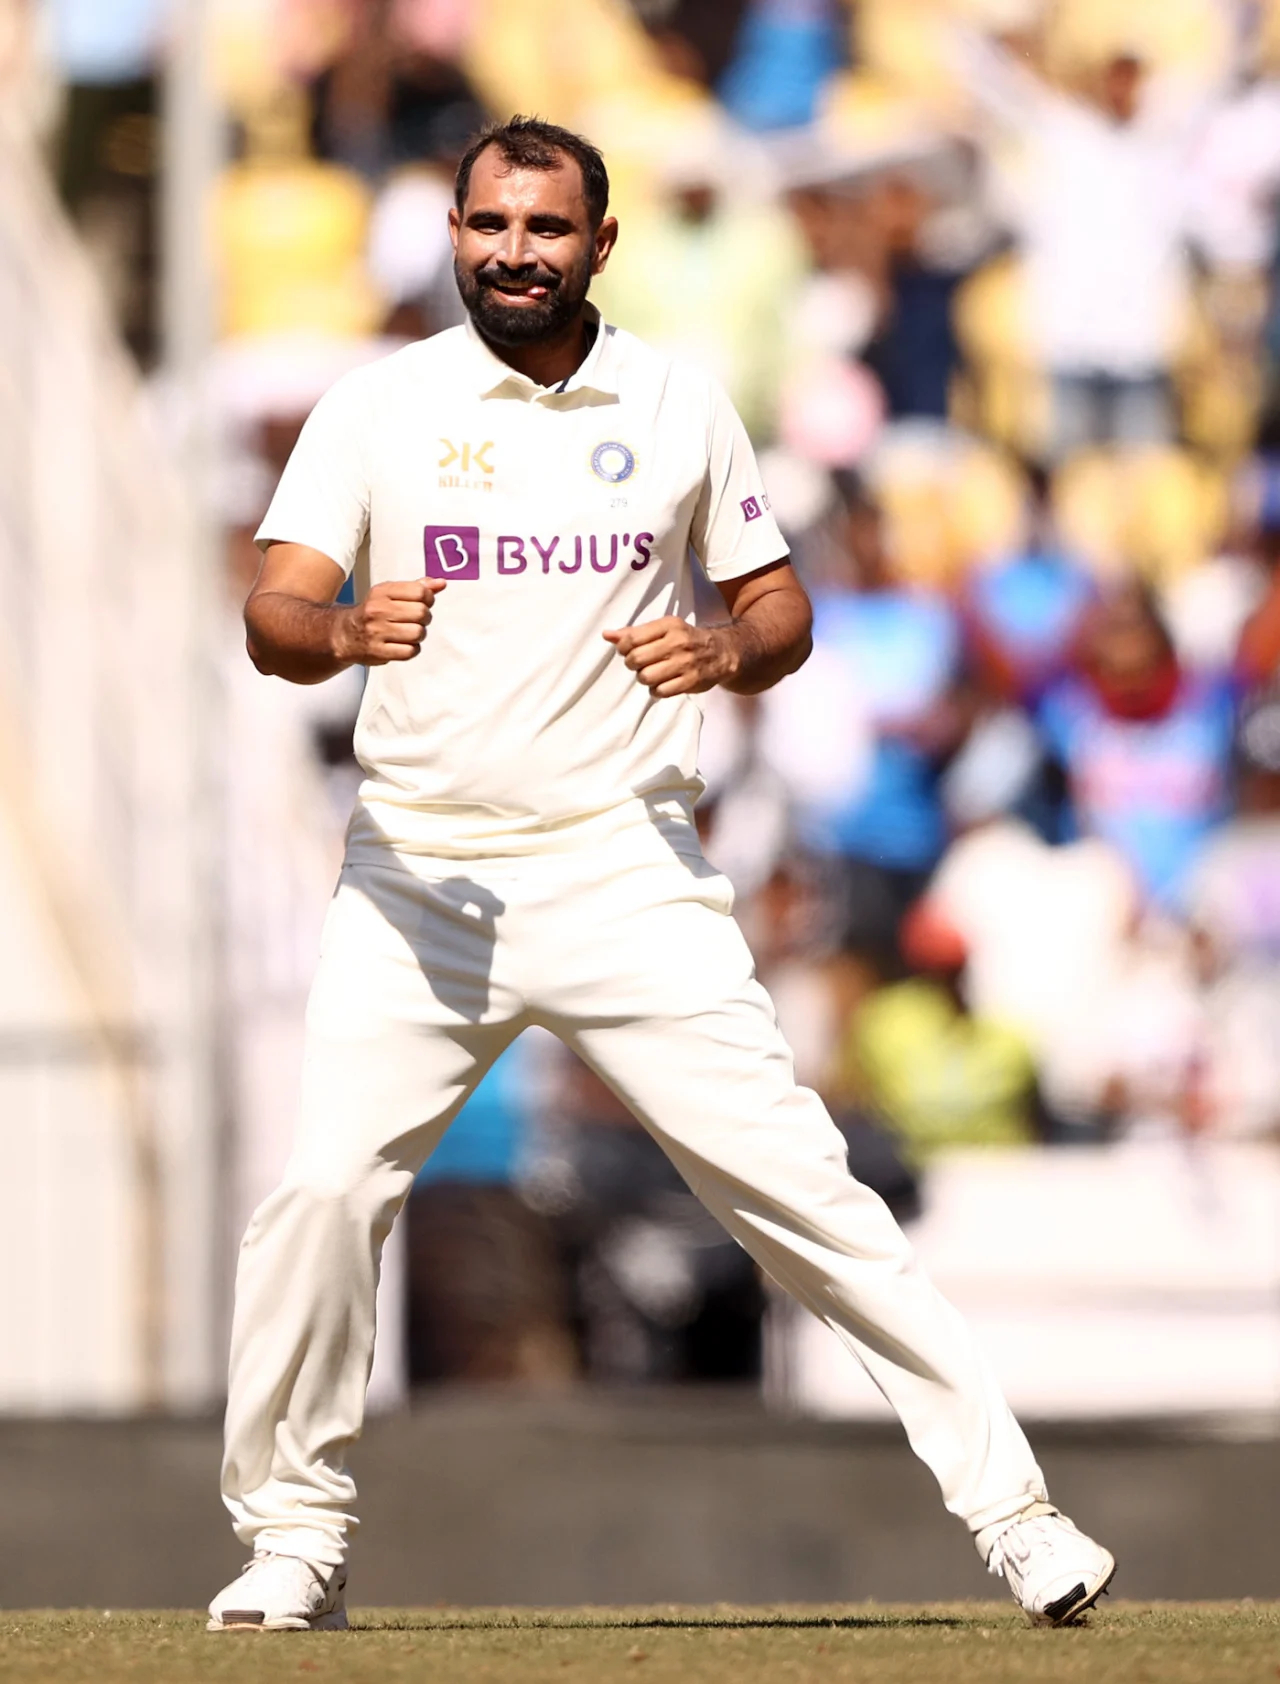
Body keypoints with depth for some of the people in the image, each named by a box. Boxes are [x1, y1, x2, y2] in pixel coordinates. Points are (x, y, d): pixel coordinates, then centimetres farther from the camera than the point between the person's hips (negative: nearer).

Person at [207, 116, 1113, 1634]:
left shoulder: (680, 412, 6)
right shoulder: (378, 408, 2)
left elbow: (781, 607, 14)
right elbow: (272, 617, -9)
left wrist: (729, 654, -10)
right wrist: (346, 633, -32)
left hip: (623, 868, 0)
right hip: (419, 871, 0)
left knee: (789, 1176, -7)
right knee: (321, 1191, -11)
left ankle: (1008, 1505, -4)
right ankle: (293, 1536, 7)